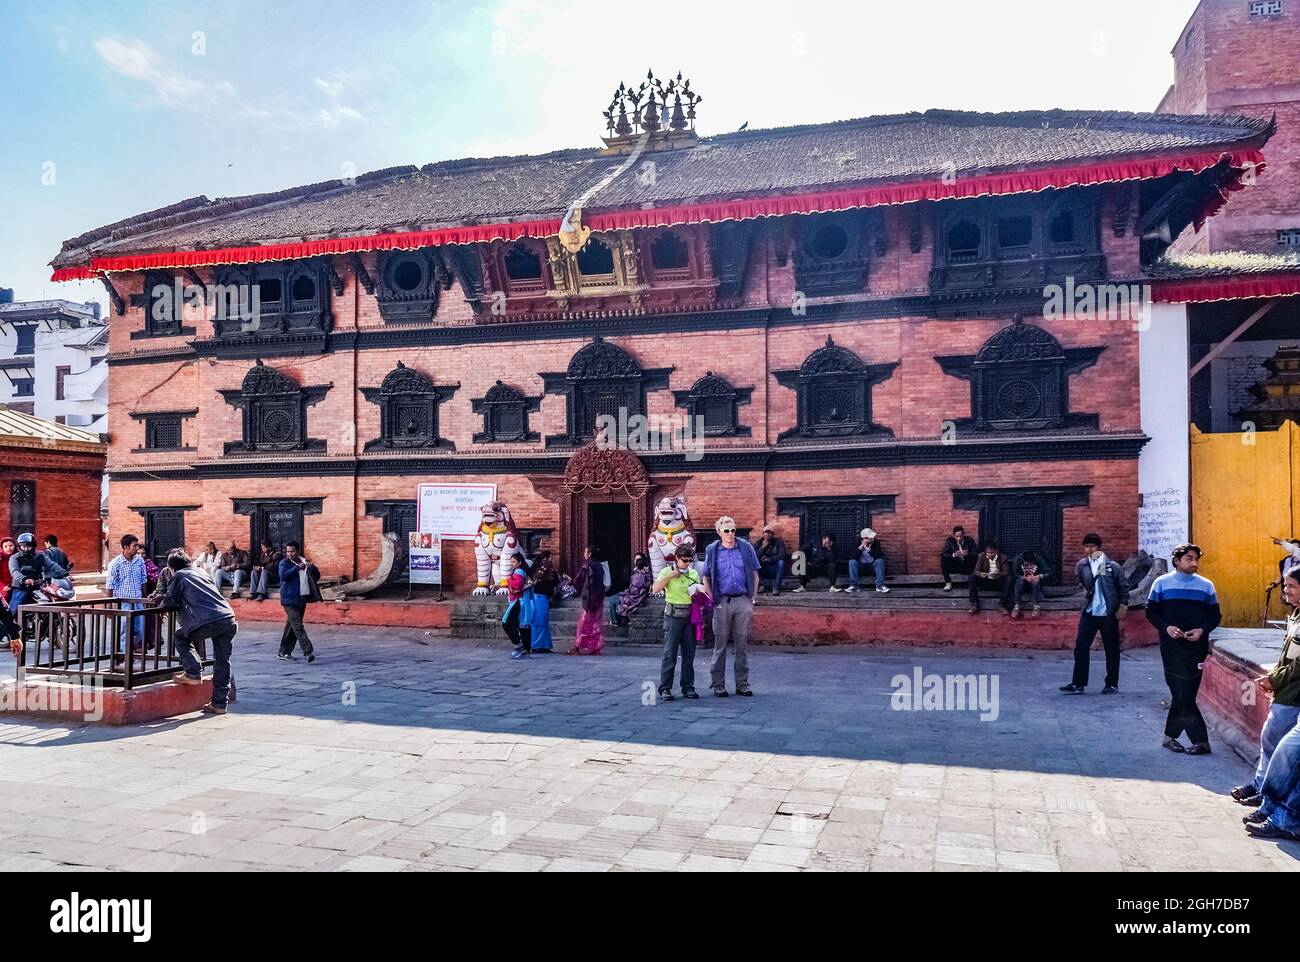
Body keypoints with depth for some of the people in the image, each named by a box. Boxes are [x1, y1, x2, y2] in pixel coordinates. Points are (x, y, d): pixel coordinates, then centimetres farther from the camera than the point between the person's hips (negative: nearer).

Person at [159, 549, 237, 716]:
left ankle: (193, 673, 12)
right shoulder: (200, 572, 29)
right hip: (229, 620, 6)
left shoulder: (178, 576, 10)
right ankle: (219, 703, 13)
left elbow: (170, 601, 8)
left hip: (208, 621, -6)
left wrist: (161, 603, 32)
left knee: (181, 637, 22)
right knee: (222, 663, 11)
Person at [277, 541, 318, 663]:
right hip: (290, 599, -6)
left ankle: (284, 652, 21)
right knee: (298, 627, -14)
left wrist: (312, 567, -3)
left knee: (291, 626, 12)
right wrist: (297, 567, -16)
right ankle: (308, 652, -20)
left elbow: (317, 577, 16)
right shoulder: (284, 563, -1)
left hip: (302, 599, 6)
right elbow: (283, 575, -20)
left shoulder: (304, 562, 15)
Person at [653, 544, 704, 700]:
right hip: (673, 616, -4)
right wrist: (669, 576, -16)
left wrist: (699, 592, 0)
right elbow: (655, 589, -13)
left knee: (689, 654, 7)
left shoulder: (694, 573, 13)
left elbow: (701, 594, 22)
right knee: (670, 653, -5)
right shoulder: (667, 571, 0)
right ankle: (665, 689, 1)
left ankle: (688, 687, 15)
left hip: (690, 616, 4)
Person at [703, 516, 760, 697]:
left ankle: (742, 684, 15)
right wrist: (712, 600, -3)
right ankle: (718, 684, 10)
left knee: (742, 643, 6)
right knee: (720, 643, 3)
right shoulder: (712, 550, 4)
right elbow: (706, 578, 8)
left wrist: (753, 599, 3)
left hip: (743, 601, 1)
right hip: (722, 602, -1)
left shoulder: (746, 548, 5)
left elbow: (755, 575, 9)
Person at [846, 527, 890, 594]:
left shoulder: (876, 542, -13)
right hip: (861, 564, 0)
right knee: (852, 562, -28)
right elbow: (853, 557, -22)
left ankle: (880, 585, -28)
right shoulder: (857, 543, -13)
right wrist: (861, 547, -30)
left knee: (880, 561, -30)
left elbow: (879, 556, -23)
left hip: (872, 564, 0)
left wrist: (869, 549, -30)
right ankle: (853, 586, -25)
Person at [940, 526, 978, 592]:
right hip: (954, 566, 0)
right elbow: (943, 554, -17)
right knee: (943, 559, -27)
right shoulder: (950, 541, -7)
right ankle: (948, 583, -11)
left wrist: (968, 554, -36)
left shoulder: (970, 541, -6)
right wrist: (953, 555, -35)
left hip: (967, 567, 0)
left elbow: (976, 553, -15)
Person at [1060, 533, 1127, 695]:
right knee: (1081, 646, -2)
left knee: (1112, 649, 6)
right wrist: (1095, 564, -10)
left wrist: (1122, 605, -8)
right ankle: (1078, 683, 2)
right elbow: (1086, 583, -6)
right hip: (1089, 612, 3)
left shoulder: (1112, 566, -2)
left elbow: (1122, 587, 0)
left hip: (1108, 613, -2)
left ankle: (1112, 684, 18)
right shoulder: (1082, 565, 6)